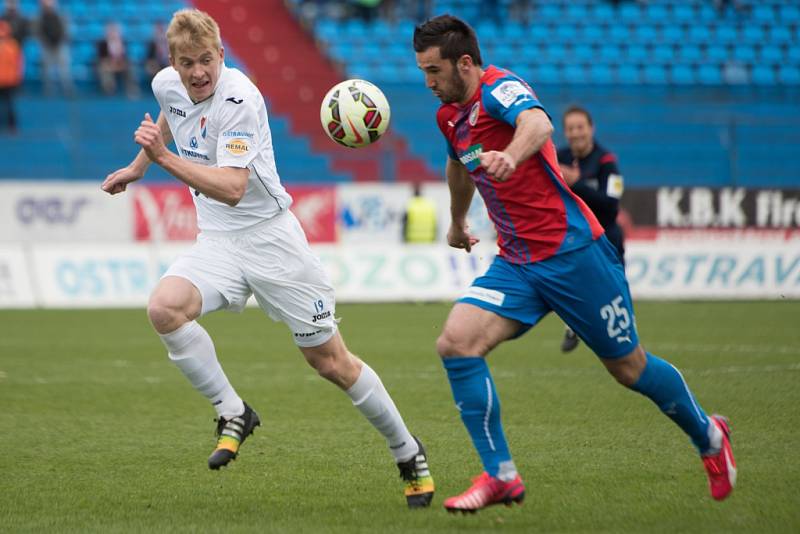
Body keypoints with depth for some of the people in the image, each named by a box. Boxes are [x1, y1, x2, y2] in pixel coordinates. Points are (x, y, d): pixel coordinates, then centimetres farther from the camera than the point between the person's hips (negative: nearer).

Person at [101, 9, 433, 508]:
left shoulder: (238, 99, -22)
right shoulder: (167, 85, 0)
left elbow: (232, 188, -31)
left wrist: (163, 157, -38)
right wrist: (137, 166, 32)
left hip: (269, 236, -6)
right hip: (217, 242, 6)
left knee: (332, 362, -1)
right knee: (165, 308, -26)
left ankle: (409, 453, 18)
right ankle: (233, 412, -9)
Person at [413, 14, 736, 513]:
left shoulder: (501, 88, -16)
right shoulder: (449, 116, 10)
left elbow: (538, 123, -40)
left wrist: (510, 157, -61)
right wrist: (457, 222, 48)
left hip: (572, 252, -7)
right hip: (515, 262, 7)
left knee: (628, 367, 5)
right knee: (456, 342, -15)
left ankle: (709, 435, 33)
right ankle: (500, 476, -9)